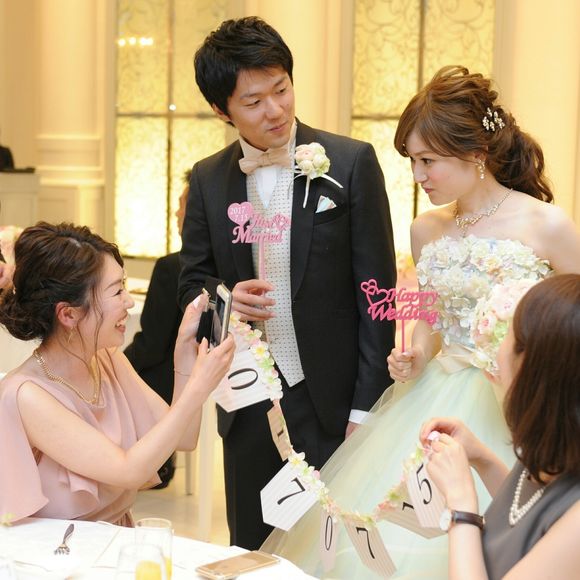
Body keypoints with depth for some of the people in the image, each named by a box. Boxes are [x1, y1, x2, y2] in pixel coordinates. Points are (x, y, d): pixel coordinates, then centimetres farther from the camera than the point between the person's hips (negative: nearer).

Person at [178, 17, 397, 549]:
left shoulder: (351, 163, -7)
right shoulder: (208, 180, 3)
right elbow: (192, 286, 11)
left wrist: (366, 407, -9)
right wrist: (226, 299, -13)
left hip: (331, 402, -3)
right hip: (249, 405, 3)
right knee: (252, 551, 13)